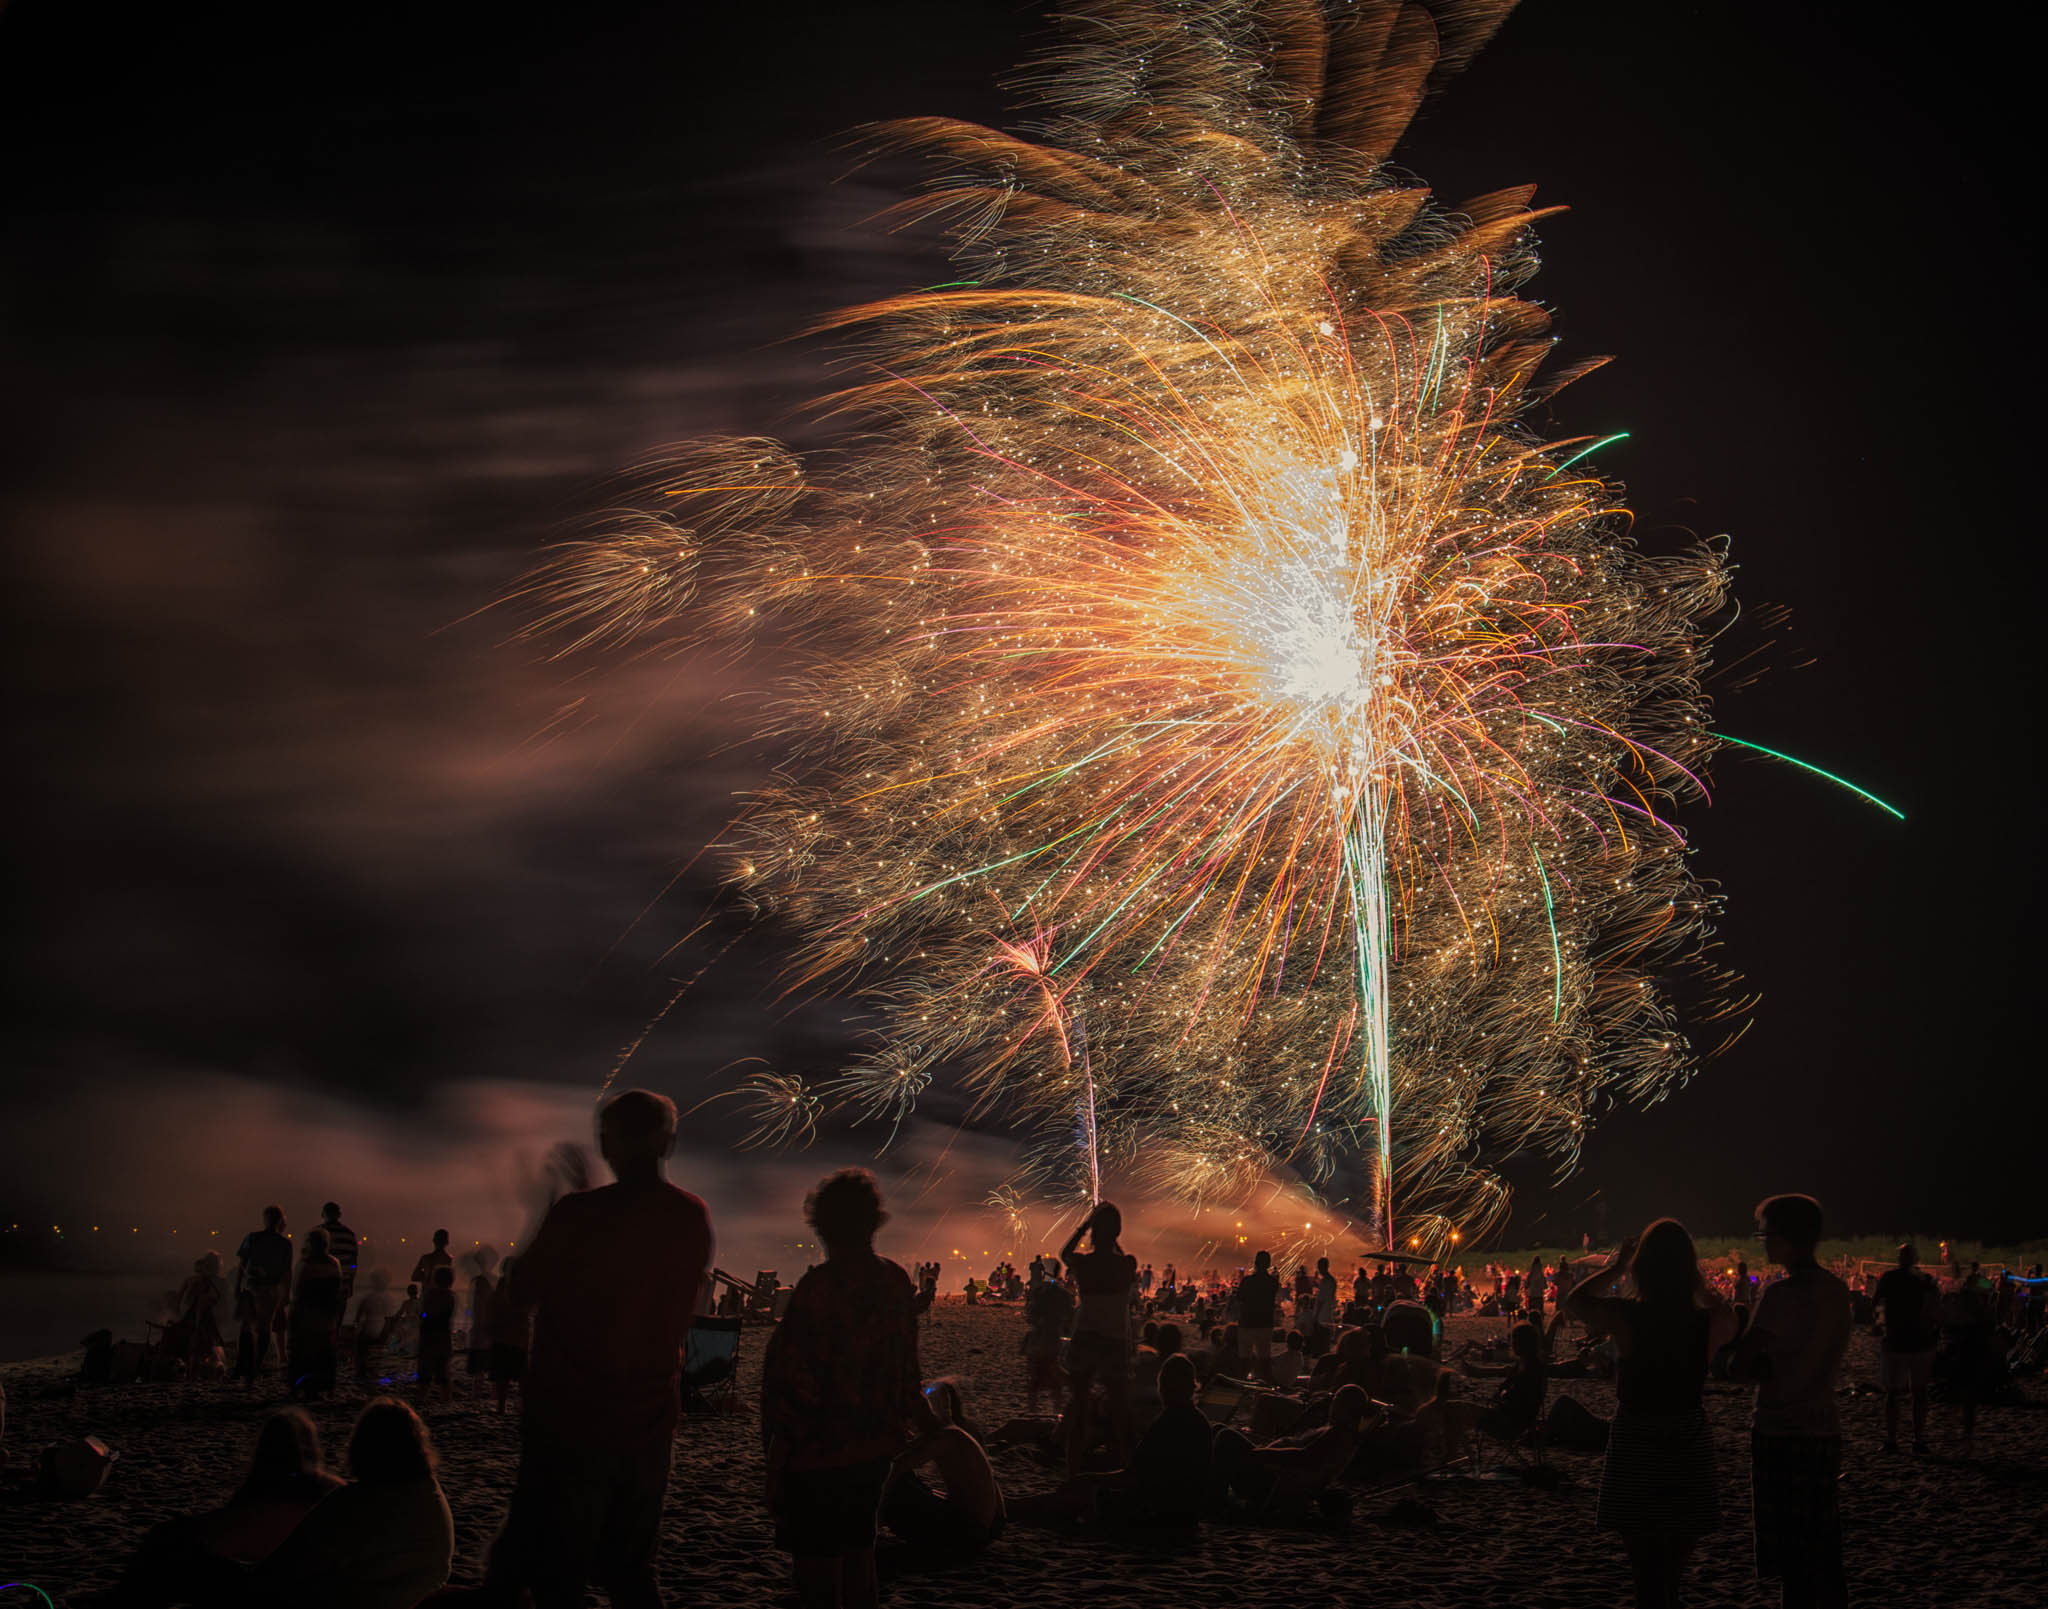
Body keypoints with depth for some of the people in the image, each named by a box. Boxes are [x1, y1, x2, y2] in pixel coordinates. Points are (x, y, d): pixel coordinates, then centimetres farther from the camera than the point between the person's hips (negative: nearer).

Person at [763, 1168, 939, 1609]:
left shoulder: (819, 1286, -20)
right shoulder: (896, 1282, 2)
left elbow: (795, 1378, -20)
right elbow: (905, 1365, 13)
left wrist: (777, 1457, -14)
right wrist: (917, 1413, 30)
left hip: (818, 1455, -7)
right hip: (876, 1448, 7)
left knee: (816, 1562, 1)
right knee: (858, 1549, 19)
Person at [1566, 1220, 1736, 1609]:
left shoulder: (1625, 1317, -18)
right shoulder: (1712, 1321, -13)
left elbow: (1575, 1299, 3)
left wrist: (1617, 1266, 11)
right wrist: (1694, 1281, 10)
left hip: (1635, 1451, -1)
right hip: (1689, 1450, 1)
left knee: (1646, 1569, 12)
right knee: (1676, 1568, 18)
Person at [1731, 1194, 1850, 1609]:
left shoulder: (1781, 1294, -17)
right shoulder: (1838, 1290, 8)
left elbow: (1741, 1365, -17)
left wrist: (1762, 1368, 1)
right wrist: (1773, 1367, 2)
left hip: (1781, 1435, -7)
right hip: (1824, 1430, 8)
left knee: (1792, 1562, -1)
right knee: (1825, 1556, 15)